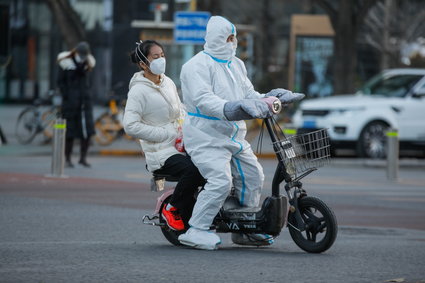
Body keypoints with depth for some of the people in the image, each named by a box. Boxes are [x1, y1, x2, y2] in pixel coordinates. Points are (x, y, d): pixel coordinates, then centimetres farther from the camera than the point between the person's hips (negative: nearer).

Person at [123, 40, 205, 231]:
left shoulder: (168, 83, 15)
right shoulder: (139, 90, -8)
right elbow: (131, 126, -17)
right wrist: (168, 134, -16)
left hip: (181, 148, 7)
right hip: (161, 154, -7)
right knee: (193, 170, -33)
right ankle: (171, 208, -8)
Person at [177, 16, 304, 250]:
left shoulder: (236, 65, 16)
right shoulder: (198, 66, -12)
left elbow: (249, 94, 17)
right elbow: (204, 100, -25)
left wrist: (270, 99, -1)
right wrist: (229, 109, -39)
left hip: (233, 136, 9)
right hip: (207, 136, -9)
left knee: (253, 176, 10)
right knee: (221, 181, -23)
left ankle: (244, 230, 22)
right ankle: (195, 231, -18)